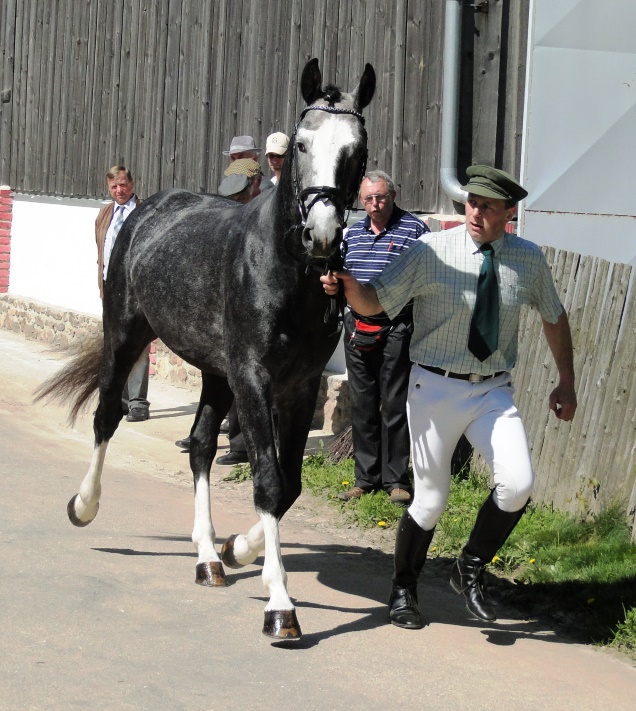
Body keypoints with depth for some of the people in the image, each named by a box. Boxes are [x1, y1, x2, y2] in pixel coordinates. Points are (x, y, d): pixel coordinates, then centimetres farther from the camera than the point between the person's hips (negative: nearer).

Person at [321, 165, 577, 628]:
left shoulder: (529, 260, 0)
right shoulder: (433, 252, -9)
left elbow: (555, 318, 16)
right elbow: (375, 302, -12)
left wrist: (567, 382, 16)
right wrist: (348, 286, -34)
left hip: (494, 392, 2)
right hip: (436, 388, -2)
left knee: (518, 483, -18)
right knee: (431, 498, 3)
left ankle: (471, 570, 7)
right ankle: (403, 591, 28)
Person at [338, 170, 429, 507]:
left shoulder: (413, 229, -3)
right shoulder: (353, 233, 14)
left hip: (396, 327, -5)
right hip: (357, 326, 6)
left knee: (394, 405, -2)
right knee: (362, 404, 9)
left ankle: (396, 479, 6)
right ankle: (366, 476, 18)